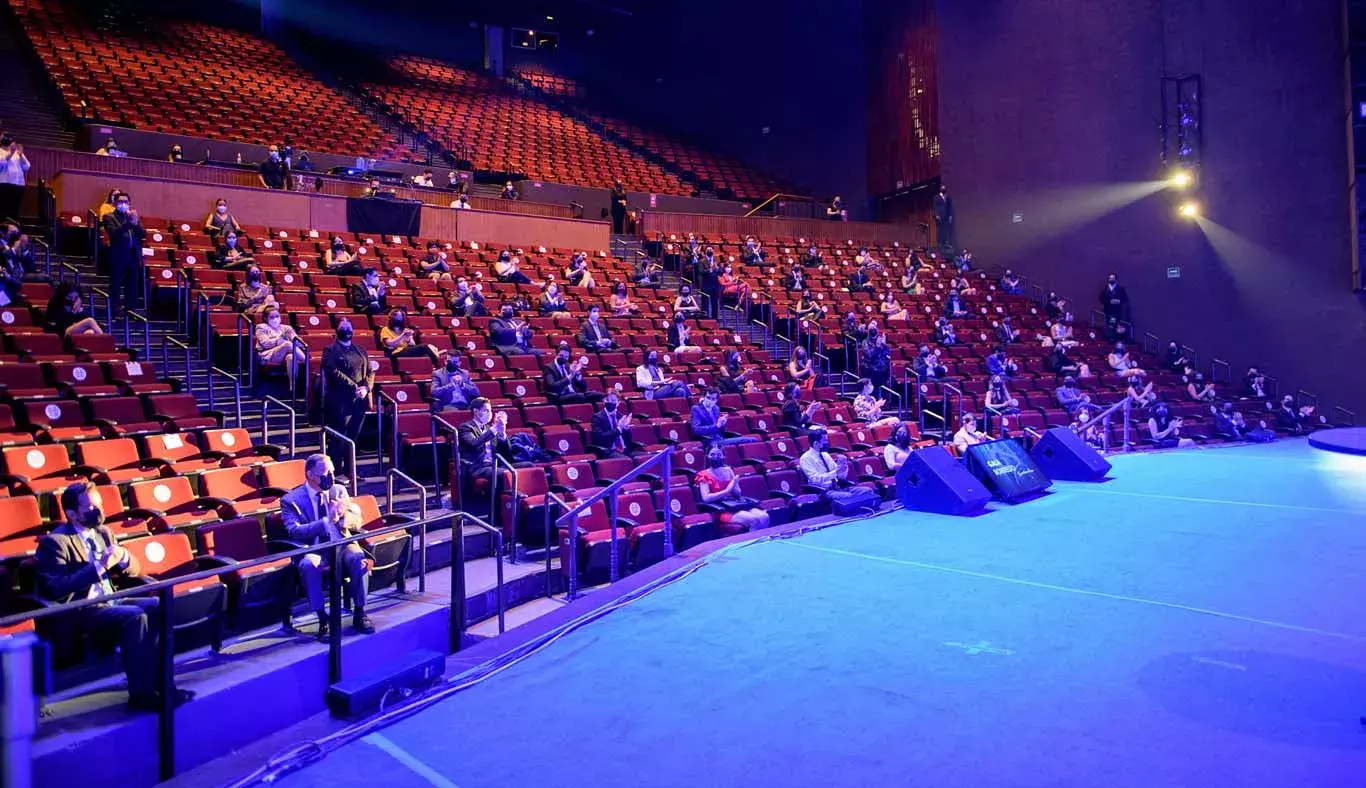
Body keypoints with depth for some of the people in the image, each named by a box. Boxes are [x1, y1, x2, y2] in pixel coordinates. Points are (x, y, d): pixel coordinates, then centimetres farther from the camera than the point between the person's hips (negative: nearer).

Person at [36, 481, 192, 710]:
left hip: (111, 601, 7)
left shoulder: (104, 533, 14)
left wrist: (123, 557, -6)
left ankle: (159, 682, -13)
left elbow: (134, 571, 16)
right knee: (134, 616, -31)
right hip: (80, 611, -7)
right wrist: (98, 567, -26)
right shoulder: (54, 542, -8)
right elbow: (56, 590, -21)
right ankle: (141, 694, -24)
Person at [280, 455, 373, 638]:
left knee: (359, 557, -30)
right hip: (314, 550, -2)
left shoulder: (339, 491, 12)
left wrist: (344, 516, -14)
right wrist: (327, 520, -25)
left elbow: (357, 524, 10)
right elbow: (294, 531, -14)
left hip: (341, 545, 2)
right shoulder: (291, 500, 1)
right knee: (308, 565, -36)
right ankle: (323, 620, -24)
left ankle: (359, 614, -16)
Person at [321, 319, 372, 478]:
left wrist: (366, 387, -7)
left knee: (353, 438, 11)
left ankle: (349, 470, 20)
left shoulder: (360, 350, 18)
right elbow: (334, 373, -13)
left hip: (360, 401, 6)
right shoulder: (330, 350, -1)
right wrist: (353, 387, -19)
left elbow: (370, 371, 12)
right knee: (338, 439, 0)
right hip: (340, 401, -6)